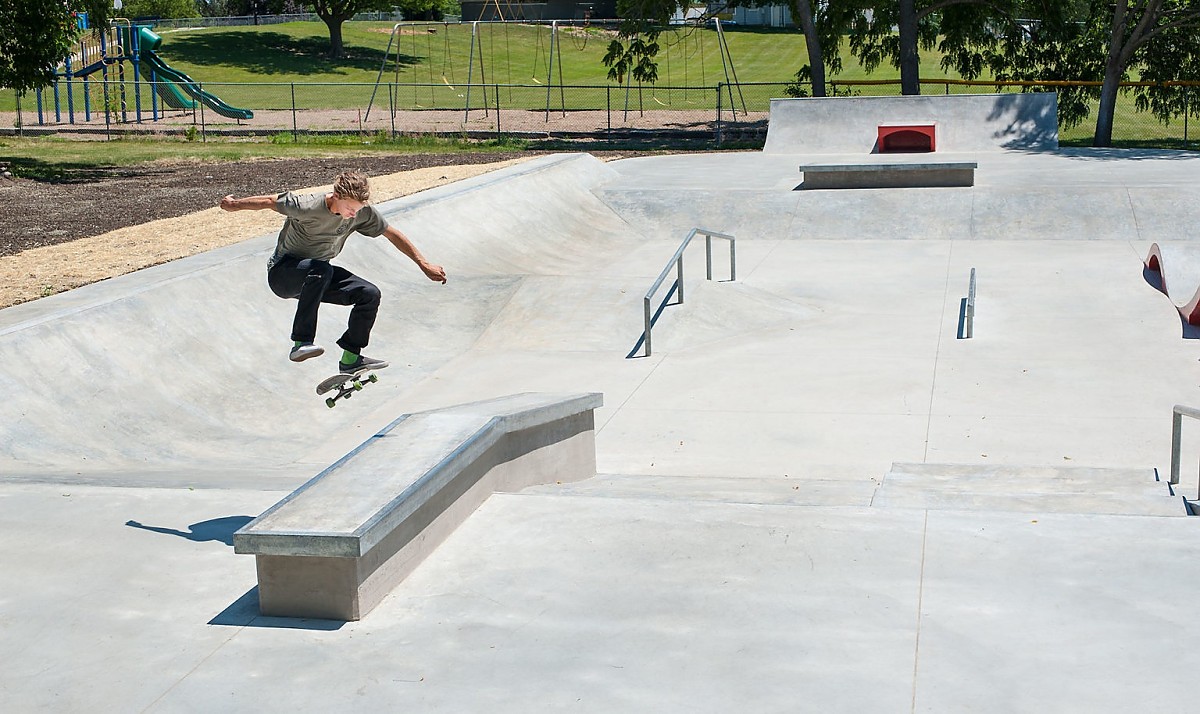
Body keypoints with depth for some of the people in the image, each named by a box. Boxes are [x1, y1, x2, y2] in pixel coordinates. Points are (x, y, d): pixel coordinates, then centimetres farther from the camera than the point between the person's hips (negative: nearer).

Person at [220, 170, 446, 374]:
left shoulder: (362, 212, -13)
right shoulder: (308, 206, -28)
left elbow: (391, 233, 0)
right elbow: (272, 201, -12)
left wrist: (424, 264, 1)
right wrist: (235, 204, 3)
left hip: (318, 275, 6)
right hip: (283, 272, -6)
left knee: (370, 294, -10)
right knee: (320, 269, -39)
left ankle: (351, 359, 6)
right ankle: (301, 343, -37)